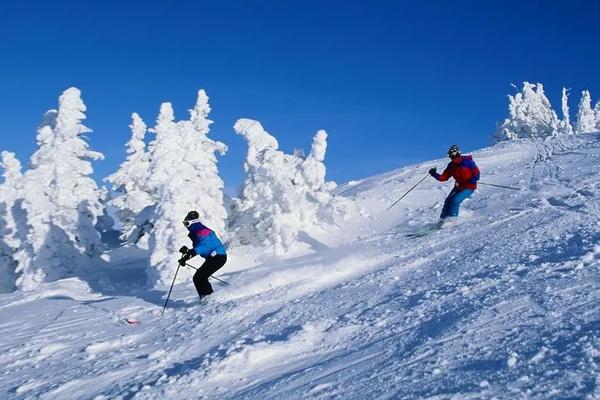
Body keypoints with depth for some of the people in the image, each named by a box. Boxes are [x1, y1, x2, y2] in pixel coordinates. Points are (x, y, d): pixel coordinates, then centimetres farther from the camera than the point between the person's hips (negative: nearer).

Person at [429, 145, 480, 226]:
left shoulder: (467, 161, -16)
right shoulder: (451, 165, -1)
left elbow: (476, 173, -13)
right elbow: (444, 177, -2)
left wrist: (472, 181, -30)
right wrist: (435, 174, -17)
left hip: (469, 187, -6)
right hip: (458, 186, 6)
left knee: (455, 200, -22)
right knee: (448, 200, -8)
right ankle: (443, 218, 6)